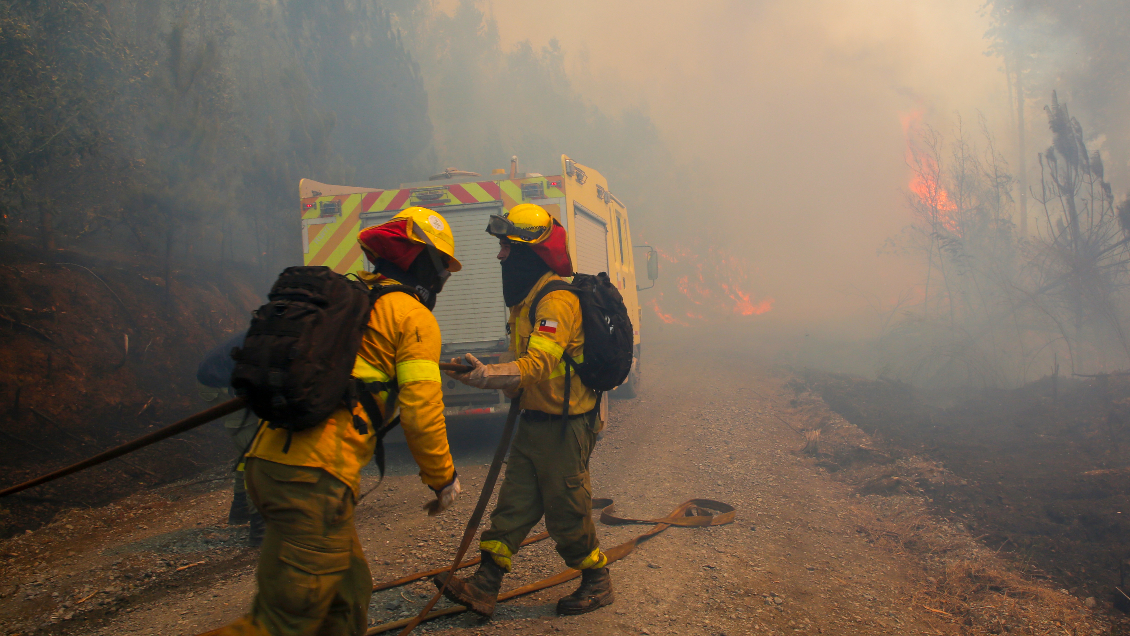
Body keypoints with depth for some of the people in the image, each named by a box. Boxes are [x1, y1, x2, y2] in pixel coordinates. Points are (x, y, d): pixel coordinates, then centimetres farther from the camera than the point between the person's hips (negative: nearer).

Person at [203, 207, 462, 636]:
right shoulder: (415, 317, 1)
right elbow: (421, 411, -4)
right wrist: (443, 479, 8)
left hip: (266, 459, 9)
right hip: (316, 476, -9)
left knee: (349, 594, 20)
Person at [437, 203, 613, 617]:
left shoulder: (557, 301, -22)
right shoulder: (527, 299, 11)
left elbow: (538, 363, -35)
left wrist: (487, 375, -49)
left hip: (564, 426, -9)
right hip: (535, 422, 9)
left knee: (566, 512, 3)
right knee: (513, 505, 9)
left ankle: (597, 583, 24)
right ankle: (484, 588, 13)